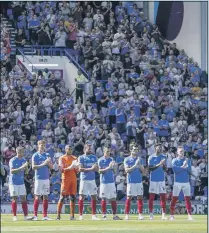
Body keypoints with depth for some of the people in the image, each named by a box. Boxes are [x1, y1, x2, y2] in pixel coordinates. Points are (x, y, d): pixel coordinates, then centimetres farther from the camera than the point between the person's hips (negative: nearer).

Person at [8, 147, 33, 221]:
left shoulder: (24, 160, 9)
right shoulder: (13, 160, -8)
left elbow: (26, 172, 12)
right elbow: (12, 171, -18)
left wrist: (26, 167, -10)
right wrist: (21, 168, -28)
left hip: (21, 182, 5)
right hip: (13, 183, -5)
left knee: (24, 199, 1)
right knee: (14, 199, -3)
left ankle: (26, 216, -1)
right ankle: (14, 216, 2)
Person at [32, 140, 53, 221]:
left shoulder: (47, 155, 12)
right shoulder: (35, 155, -2)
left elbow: (51, 167, 10)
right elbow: (33, 167, -10)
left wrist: (48, 163, -10)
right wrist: (43, 164, -19)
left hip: (46, 178, 5)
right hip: (39, 178, -5)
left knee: (45, 197, 5)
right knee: (37, 197, -6)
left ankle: (45, 215, 8)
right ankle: (35, 215, -3)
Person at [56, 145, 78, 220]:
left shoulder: (74, 158, 14)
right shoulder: (62, 158, 0)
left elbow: (76, 171, 14)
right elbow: (61, 170, -10)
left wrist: (75, 167, -8)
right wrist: (69, 168, -25)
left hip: (73, 180, 5)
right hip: (65, 179, -5)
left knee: (73, 197, 2)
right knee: (62, 197, -7)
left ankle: (72, 216, 3)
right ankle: (58, 215, -7)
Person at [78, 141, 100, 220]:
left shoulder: (94, 157, 13)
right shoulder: (81, 157, -1)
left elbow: (96, 168, 3)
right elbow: (80, 169, -11)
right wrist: (90, 169, -18)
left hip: (92, 179, 5)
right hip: (84, 179, -5)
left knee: (94, 197, 4)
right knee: (82, 197, -5)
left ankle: (94, 215, 9)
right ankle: (80, 215, -2)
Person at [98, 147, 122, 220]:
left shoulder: (111, 159, 8)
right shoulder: (101, 160, -1)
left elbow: (114, 170, 1)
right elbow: (100, 171, -7)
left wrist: (113, 166, -21)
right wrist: (107, 168, -22)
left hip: (111, 181, 3)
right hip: (104, 182, -3)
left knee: (113, 199, 1)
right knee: (103, 198, 0)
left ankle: (114, 215, 3)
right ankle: (104, 215, 4)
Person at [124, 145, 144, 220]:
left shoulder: (139, 159, 13)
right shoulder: (127, 159, 1)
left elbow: (142, 170, 9)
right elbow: (127, 170, -10)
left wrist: (139, 165, -10)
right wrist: (134, 166, -20)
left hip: (139, 181, 4)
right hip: (131, 181, -4)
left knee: (140, 197, 0)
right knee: (129, 197, -4)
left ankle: (140, 214, 2)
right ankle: (127, 214, -2)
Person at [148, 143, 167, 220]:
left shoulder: (163, 157, 8)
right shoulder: (151, 157, -3)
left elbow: (165, 169, 5)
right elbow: (150, 168, -12)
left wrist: (163, 164, -17)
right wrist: (159, 164, -22)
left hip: (161, 179, 3)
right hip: (153, 179, -3)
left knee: (163, 196, -1)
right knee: (151, 197, -2)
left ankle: (163, 214, 1)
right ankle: (151, 214, 2)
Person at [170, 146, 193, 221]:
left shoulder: (187, 160, 10)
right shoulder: (175, 160, 1)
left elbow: (189, 171, 2)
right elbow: (175, 169, -13)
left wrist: (186, 166, -14)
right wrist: (183, 167, -14)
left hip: (186, 182, 3)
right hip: (177, 182, -3)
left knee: (187, 199, 1)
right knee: (174, 199, -5)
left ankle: (189, 215, 2)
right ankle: (172, 215, -1)